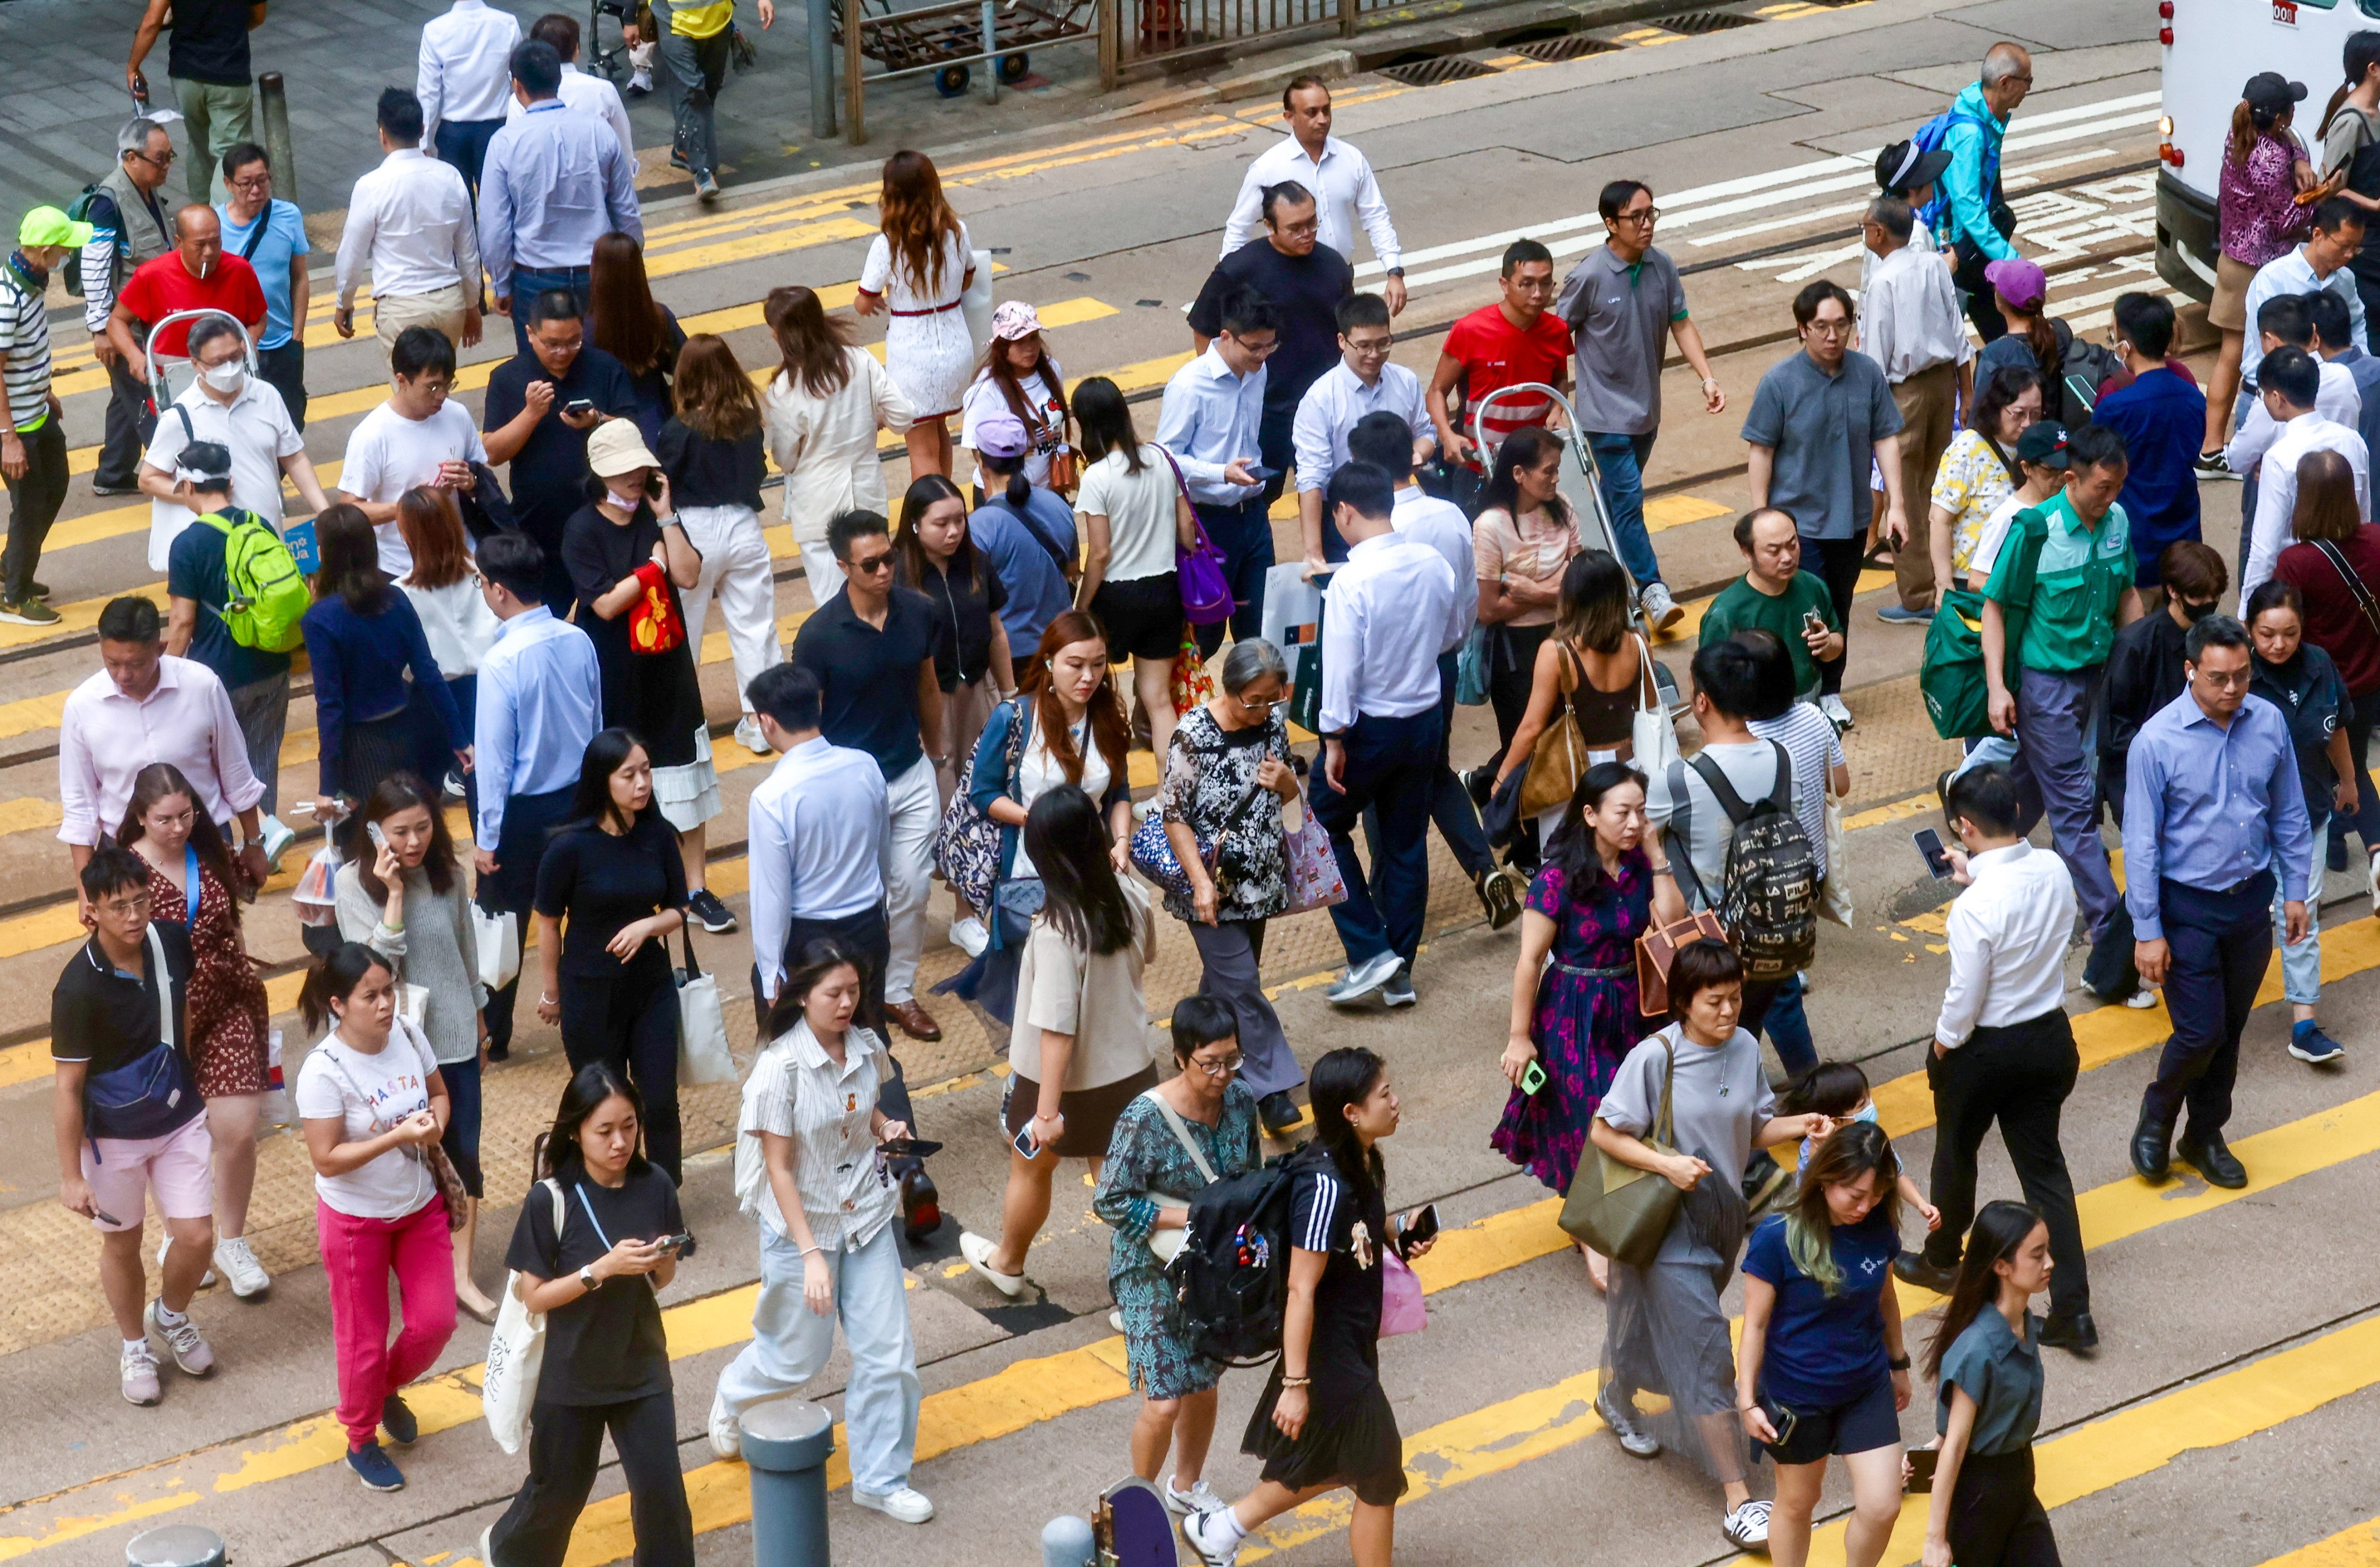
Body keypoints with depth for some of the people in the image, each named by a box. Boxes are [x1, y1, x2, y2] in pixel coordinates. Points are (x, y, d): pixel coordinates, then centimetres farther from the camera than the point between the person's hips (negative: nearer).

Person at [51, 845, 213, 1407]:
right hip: (114, 1135, -4)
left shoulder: (173, 943, -13)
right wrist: (71, 1175, -16)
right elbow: (69, 1087, -19)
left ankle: (171, 1317, 35)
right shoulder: (79, 988, -26)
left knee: (197, 1238, 3)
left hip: (181, 1121, 4)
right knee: (122, 1244, 14)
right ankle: (134, 1347, 38)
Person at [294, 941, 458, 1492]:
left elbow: (438, 1093, 6)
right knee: (364, 1338, 11)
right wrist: (398, 1137, -32)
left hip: (420, 1207, 5)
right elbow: (327, 1159, -24)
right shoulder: (323, 1072, -27)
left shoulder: (408, 1034, -11)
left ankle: (388, 1390, 41)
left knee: (435, 1321, 9)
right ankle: (361, 1441, 34)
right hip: (356, 1219, -5)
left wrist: (435, 1125, -17)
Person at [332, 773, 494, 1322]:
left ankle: (462, 1274, 13)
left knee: (464, 1153, 4)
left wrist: (478, 1017, 18)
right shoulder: (353, 882, -12)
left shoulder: (447, 873, -1)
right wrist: (394, 893, -26)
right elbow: (378, 964, -21)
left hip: (455, 1035, 3)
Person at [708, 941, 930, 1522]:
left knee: (889, 1353, 3)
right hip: (801, 1224, -5)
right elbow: (779, 1169, -19)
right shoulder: (780, 1068, -22)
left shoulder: (866, 1048, -5)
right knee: (797, 1357, 12)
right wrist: (811, 1254, -22)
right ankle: (731, 1403, 45)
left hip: (866, 1214, 5)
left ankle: (880, 1479, 19)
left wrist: (885, 1126, -6)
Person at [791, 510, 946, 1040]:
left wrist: (934, 756, 17)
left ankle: (899, 991, 29)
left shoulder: (918, 613, -7)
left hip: (913, 777, 4)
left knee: (911, 892, 11)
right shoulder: (818, 635, -19)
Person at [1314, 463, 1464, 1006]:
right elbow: (1453, 634, 11)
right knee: (1407, 842, 14)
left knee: (1327, 827, 13)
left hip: (1369, 728, -6)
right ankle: (1400, 972, 21)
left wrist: (1334, 742, -13)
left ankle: (1370, 954, 4)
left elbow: (1341, 668, -21)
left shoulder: (1352, 581, -23)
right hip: (1424, 718, 6)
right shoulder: (1434, 565, -4)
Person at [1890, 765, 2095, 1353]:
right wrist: (1977, 877, 8)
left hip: (1986, 1048, -6)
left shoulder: (1975, 907, -30)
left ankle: (1942, 1261, 46)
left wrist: (1944, 1043, -4)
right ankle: (2073, 1310, 10)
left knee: (1956, 1152, 21)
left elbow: (1966, 996, -22)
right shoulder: (2055, 870, -11)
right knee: (2044, 1164, 14)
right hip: (2050, 1037, 6)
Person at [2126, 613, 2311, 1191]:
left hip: (2252, 900, 4)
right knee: (2200, 1032, -5)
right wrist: (2148, 931, -13)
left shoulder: (2269, 723, -6)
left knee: (2230, 1030, 15)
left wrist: (2295, 892, 8)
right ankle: (2155, 1121, 23)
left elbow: (2289, 814, 7)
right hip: (2188, 907, -4)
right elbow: (2142, 844, -14)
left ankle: (2205, 1136, 33)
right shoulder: (2157, 742, -19)